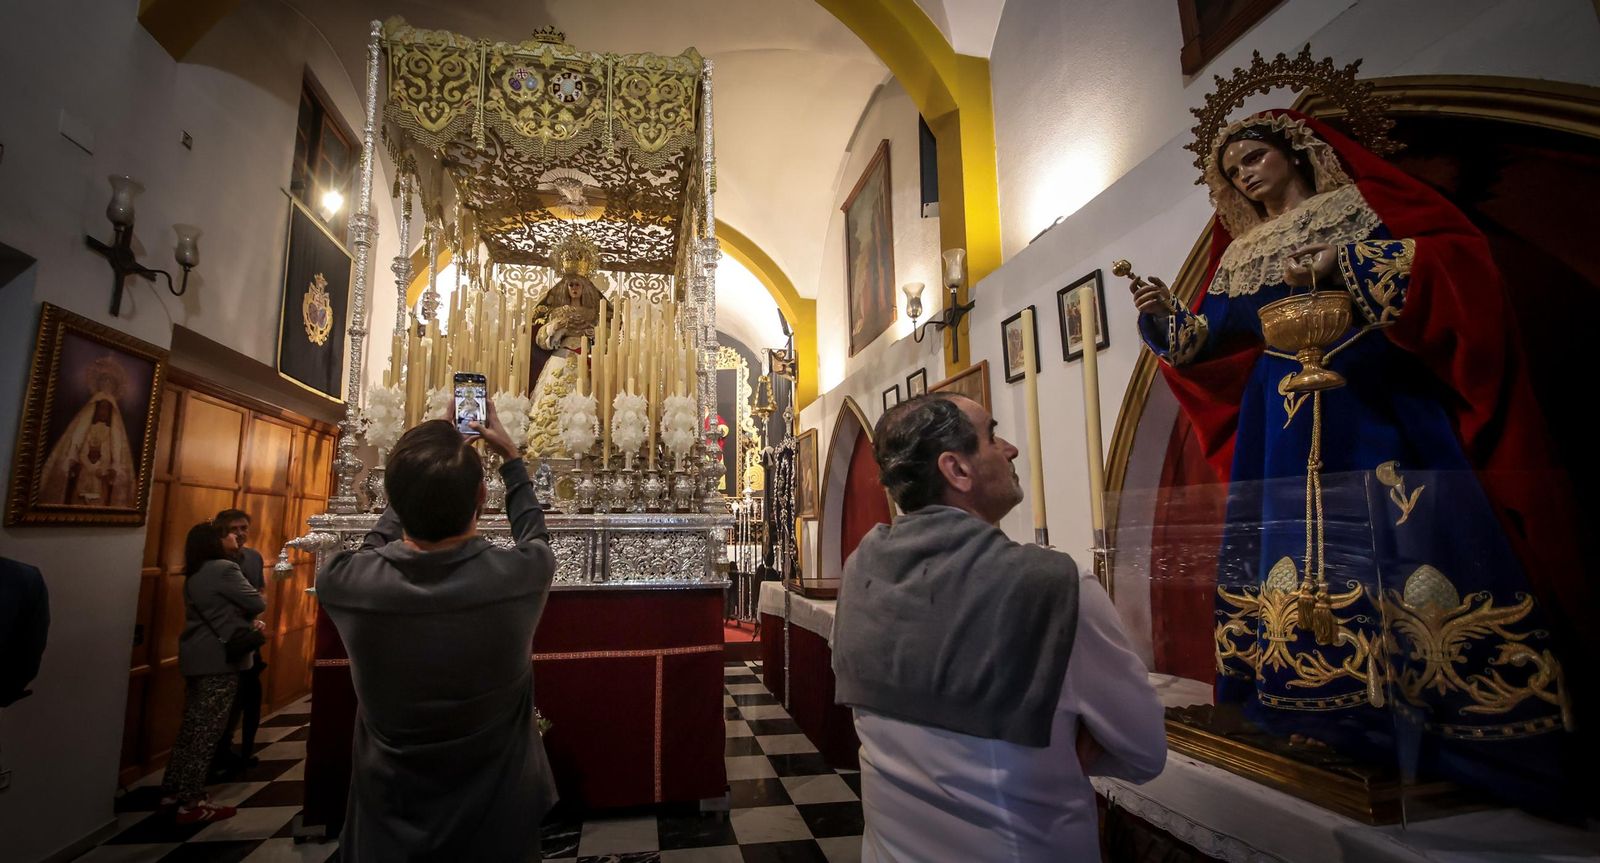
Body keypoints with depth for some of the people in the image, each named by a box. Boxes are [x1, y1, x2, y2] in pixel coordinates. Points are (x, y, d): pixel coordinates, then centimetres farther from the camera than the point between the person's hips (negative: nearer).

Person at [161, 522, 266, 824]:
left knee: (192, 725, 17)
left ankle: (173, 791, 26)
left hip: (197, 658, 10)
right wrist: (251, 616, 7)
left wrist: (249, 621, 4)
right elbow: (257, 603, -14)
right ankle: (192, 803, 1)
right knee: (207, 730, -4)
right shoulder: (224, 569, -16)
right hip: (218, 660, -10)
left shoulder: (195, 573, 13)